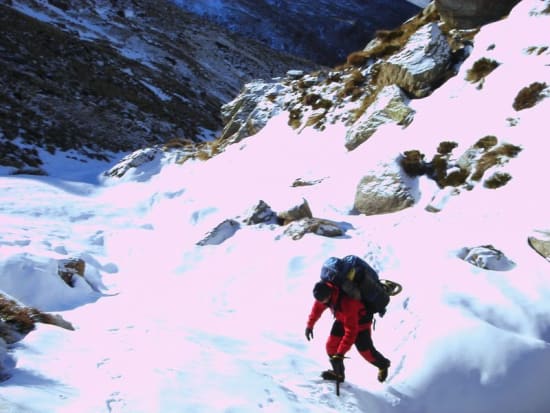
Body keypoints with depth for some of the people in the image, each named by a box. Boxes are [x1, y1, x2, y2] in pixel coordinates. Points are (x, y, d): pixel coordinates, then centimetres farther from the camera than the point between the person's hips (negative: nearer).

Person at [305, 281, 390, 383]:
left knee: (365, 349, 1)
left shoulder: (347, 303, -45)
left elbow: (351, 332, -42)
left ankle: (383, 364, 31)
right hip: (342, 318, 7)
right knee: (331, 345, -1)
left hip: (360, 321, -6)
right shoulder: (325, 291, -25)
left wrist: (340, 354, -42)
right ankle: (338, 373, 17)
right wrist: (310, 325, 5)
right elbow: (318, 306, 0)